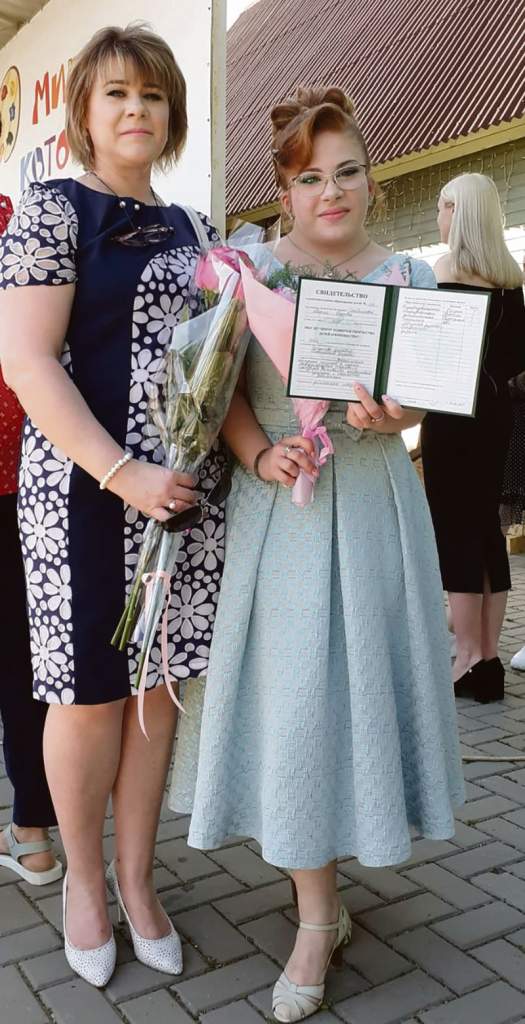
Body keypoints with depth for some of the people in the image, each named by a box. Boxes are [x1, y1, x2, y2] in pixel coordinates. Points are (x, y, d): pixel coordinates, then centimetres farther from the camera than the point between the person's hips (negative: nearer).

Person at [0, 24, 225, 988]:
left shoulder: (189, 230, 15)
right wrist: (125, 475, -19)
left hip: (185, 493, 5)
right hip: (85, 492, -5)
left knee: (158, 687, 11)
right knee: (91, 692, 6)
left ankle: (136, 875, 30)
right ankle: (84, 876, 29)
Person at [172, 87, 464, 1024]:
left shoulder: (407, 276, 7)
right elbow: (227, 391, -2)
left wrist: (390, 417, -16)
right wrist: (261, 457, -20)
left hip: (374, 500, 2)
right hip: (280, 507, -1)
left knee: (363, 681, 8)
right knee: (293, 697, -1)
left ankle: (343, 835, 37)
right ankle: (318, 918, 17)